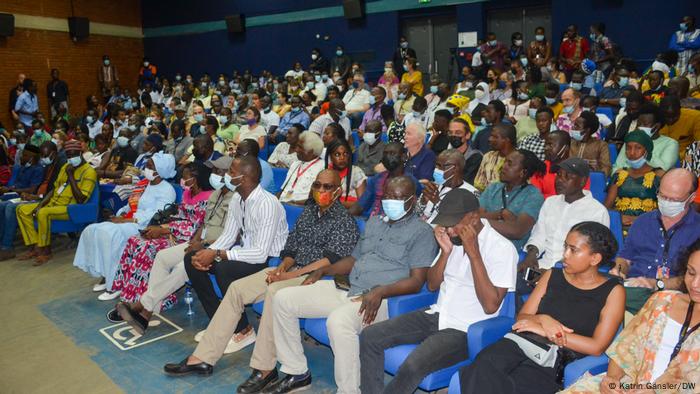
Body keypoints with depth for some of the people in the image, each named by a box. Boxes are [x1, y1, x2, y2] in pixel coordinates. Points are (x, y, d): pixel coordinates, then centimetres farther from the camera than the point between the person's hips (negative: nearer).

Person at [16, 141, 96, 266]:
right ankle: (34, 247, -3)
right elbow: (55, 188, 18)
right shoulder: (65, 167, 15)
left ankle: (46, 251, -16)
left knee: (43, 213, -32)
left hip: (70, 208, -9)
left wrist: (71, 176, -16)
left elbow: (80, 200, -18)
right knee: (22, 209, -1)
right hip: (53, 203, 9)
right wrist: (40, 204, 4)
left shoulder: (89, 171, -11)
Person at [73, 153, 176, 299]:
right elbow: (132, 204, 21)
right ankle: (105, 275, -3)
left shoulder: (167, 190, -8)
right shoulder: (145, 184, 19)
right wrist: (122, 214, -2)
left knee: (111, 234, -31)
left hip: (145, 226, -9)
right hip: (129, 220, 9)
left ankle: (115, 284, -20)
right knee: (93, 230, -8)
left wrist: (127, 220, -23)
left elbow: (155, 215, -19)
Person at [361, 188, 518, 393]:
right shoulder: (453, 237, 6)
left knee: (413, 366, -30)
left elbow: (490, 305, -20)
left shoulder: (502, 248, -14)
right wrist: (445, 252, -9)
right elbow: (432, 285, 9)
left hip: (464, 330, -7)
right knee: (369, 337, -8)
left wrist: (473, 252, -23)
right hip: (436, 315, 7)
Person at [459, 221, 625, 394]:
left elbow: (597, 347, -1)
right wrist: (542, 320, -7)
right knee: (483, 365, -33)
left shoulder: (613, 291, 9)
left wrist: (545, 332, -7)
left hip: (555, 360, -3)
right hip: (521, 341, 4)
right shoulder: (552, 276, 20)